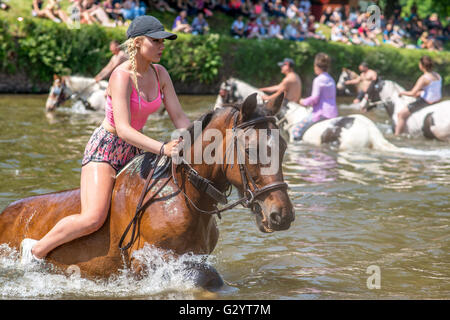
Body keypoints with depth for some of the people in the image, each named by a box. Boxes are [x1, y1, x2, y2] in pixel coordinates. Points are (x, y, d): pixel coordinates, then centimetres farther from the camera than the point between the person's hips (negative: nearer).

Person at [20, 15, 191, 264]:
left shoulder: (160, 74, 2)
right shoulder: (122, 76, -21)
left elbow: (179, 118, 4)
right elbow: (123, 129, -30)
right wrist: (162, 148, -39)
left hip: (133, 153, 8)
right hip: (104, 150, -8)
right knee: (93, 218, -23)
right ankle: (35, 251, -4)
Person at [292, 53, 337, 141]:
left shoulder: (318, 80, -12)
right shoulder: (331, 80, 13)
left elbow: (315, 98, -17)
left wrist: (304, 102, 0)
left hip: (321, 113, -9)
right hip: (333, 113, 9)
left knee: (297, 130, -6)